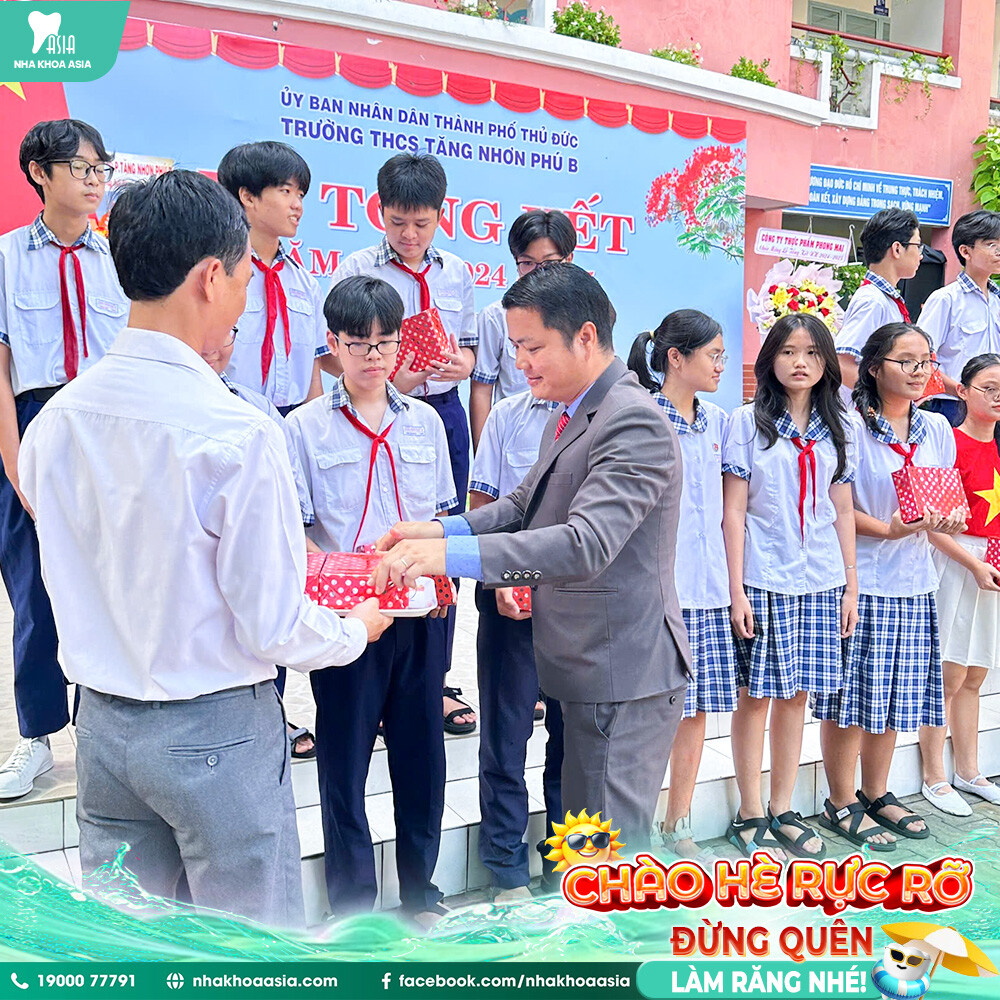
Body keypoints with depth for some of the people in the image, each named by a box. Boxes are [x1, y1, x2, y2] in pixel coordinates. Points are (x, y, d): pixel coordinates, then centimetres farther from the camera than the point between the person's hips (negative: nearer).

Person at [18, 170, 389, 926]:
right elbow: (274, 629, -18)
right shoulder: (239, 432, -22)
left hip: (103, 722, 6)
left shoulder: (57, 417, -3)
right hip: (216, 731, -6)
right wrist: (358, 629, 1)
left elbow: (76, 579, 8)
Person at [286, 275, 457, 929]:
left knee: (422, 753, 11)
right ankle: (352, 905, 24)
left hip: (419, 613, 3)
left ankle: (421, 894, 31)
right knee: (345, 759, 6)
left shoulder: (425, 422, 8)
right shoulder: (306, 427, -1)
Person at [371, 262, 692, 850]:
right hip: (591, 668, 10)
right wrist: (441, 530, 0)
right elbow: (526, 505, 17)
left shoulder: (636, 422, -21)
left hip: (624, 674, -10)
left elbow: (587, 543, -31)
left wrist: (453, 555, -35)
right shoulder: (569, 415, 12)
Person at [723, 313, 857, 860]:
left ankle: (783, 811, 21)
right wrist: (736, 590, -10)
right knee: (756, 695, 1)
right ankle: (749, 815, 14)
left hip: (820, 583, 4)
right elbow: (733, 511, -4)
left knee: (796, 694, 9)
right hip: (763, 582, -4)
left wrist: (851, 586, 9)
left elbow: (843, 512, 13)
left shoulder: (833, 428, 12)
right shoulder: (748, 422, -1)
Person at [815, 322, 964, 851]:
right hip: (859, 581, -6)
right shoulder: (849, 427, -9)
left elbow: (946, 494, 16)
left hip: (912, 581, 6)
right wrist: (888, 529, -22)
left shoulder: (936, 428, 10)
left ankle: (876, 793, 30)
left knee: (895, 693, 13)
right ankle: (841, 803, 16)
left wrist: (948, 517, -6)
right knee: (851, 693, 0)